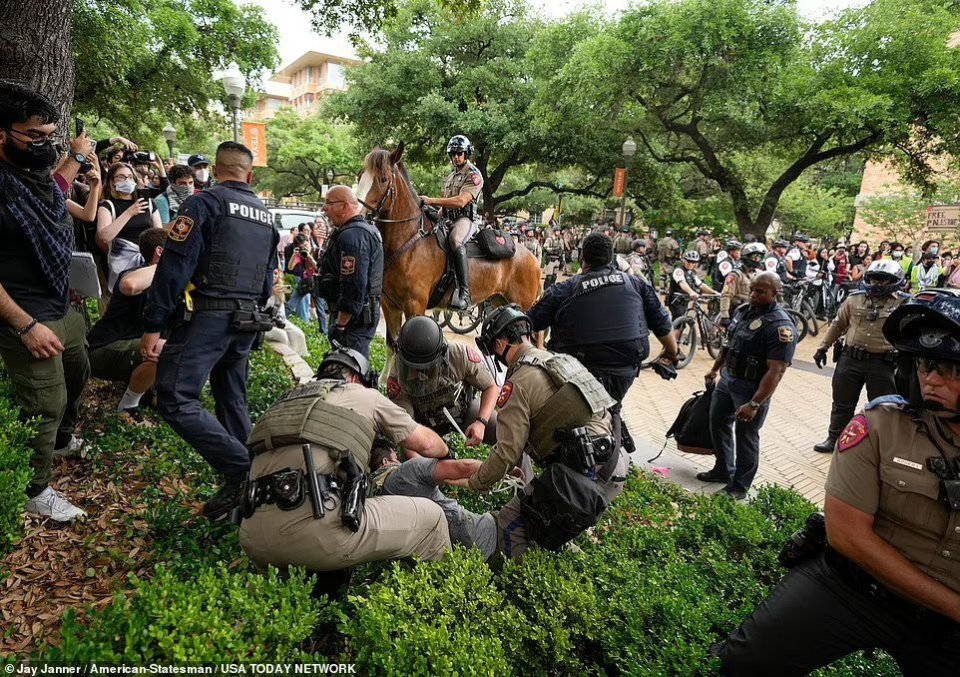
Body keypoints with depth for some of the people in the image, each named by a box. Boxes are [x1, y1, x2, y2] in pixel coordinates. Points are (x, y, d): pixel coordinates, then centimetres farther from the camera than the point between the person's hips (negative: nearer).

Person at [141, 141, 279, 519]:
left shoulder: (204, 202, -5)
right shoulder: (266, 214, 16)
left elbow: (174, 267, -13)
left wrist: (153, 326, -12)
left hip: (206, 316, -7)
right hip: (248, 321, 7)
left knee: (175, 400, -7)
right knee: (232, 401, 15)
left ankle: (241, 470, -15)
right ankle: (247, 485, 19)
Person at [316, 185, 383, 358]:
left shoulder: (351, 236, -20)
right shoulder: (366, 230, 16)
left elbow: (353, 287, -27)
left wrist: (340, 325, -23)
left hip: (352, 317, -11)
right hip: (363, 313, 11)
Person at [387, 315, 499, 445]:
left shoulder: (460, 355, -32)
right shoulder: (398, 376, -31)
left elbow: (490, 387, -19)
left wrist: (481, 422, -33)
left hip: (464, 407, 0)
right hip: (426, 422, 1)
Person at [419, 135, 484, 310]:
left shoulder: (474, 175, -3)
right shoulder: (450, 177, 25)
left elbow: (461, 201, -18)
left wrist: (431, 201, -19)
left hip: (464, 219, -9)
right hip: (447, 220, 9)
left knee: (455, 240, -40)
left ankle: (464, 293, -46)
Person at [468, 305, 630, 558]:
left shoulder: (519, 383, -8)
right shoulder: (562, 360, 18)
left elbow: (508, 453, -10)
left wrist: (474, 483, 8)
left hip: (583, 477, -9)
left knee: (508, 527, -1)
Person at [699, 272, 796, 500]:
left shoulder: (780, 326, -22)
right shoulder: (743, 310, 3)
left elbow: (775, 371, -26)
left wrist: (754, 404, -29)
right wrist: (714, 369, 21)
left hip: (751, 388, -8)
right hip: (727, 379, 8)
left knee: (746, 436, 5)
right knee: (718, 423, 18)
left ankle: (739, 487, 22)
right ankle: (723, 470, 37)